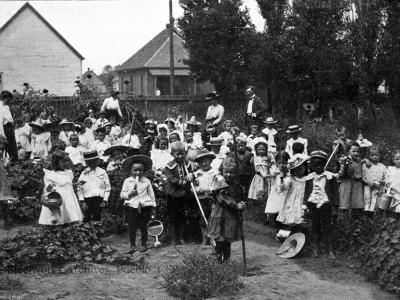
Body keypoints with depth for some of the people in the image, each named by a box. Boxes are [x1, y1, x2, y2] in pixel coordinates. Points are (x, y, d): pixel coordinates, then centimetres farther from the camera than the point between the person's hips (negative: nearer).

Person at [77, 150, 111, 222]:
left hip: (99, 199, 0)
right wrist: (82, 201, -3)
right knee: (86, 219, -4)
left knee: (96, 219, -6)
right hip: (87, 199, 0)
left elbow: (108, 187, 9)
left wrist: (105, 200, 1)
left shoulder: (102, 172, 8)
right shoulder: (84, 173, 7)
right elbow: (79, 188, 5)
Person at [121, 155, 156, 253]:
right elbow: (122, 194, 4)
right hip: (131, 208, 0)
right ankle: (132, 245, 16)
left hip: (144, 208, 0)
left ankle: (143, 244, 19)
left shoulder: (146, 181, 4)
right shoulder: (127, 181, 4)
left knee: (144, 227, 5)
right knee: (132, 228, 4)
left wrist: (153, 207, 7)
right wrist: (129, 194, -16)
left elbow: (151, 195, 9)